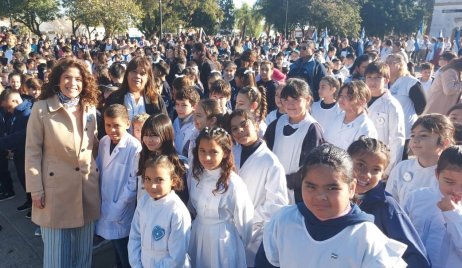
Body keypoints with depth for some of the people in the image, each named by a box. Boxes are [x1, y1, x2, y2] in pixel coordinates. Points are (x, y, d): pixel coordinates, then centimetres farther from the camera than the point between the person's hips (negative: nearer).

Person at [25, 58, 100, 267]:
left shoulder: (90, 108, 3)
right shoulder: (41, 108, -10)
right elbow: (32, 151, -8)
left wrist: (97, 175, 9)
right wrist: (35, 190, -9)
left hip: (87, 187, 4)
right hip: (56, 187, -3)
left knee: (84, 250, 16)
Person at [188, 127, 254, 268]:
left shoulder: (234, 184, -25)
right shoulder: (194, 176, -7)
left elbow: (243, 221, -12)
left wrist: (239, 246, 1)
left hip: (223, 241, -5)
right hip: (197, 236, 5)